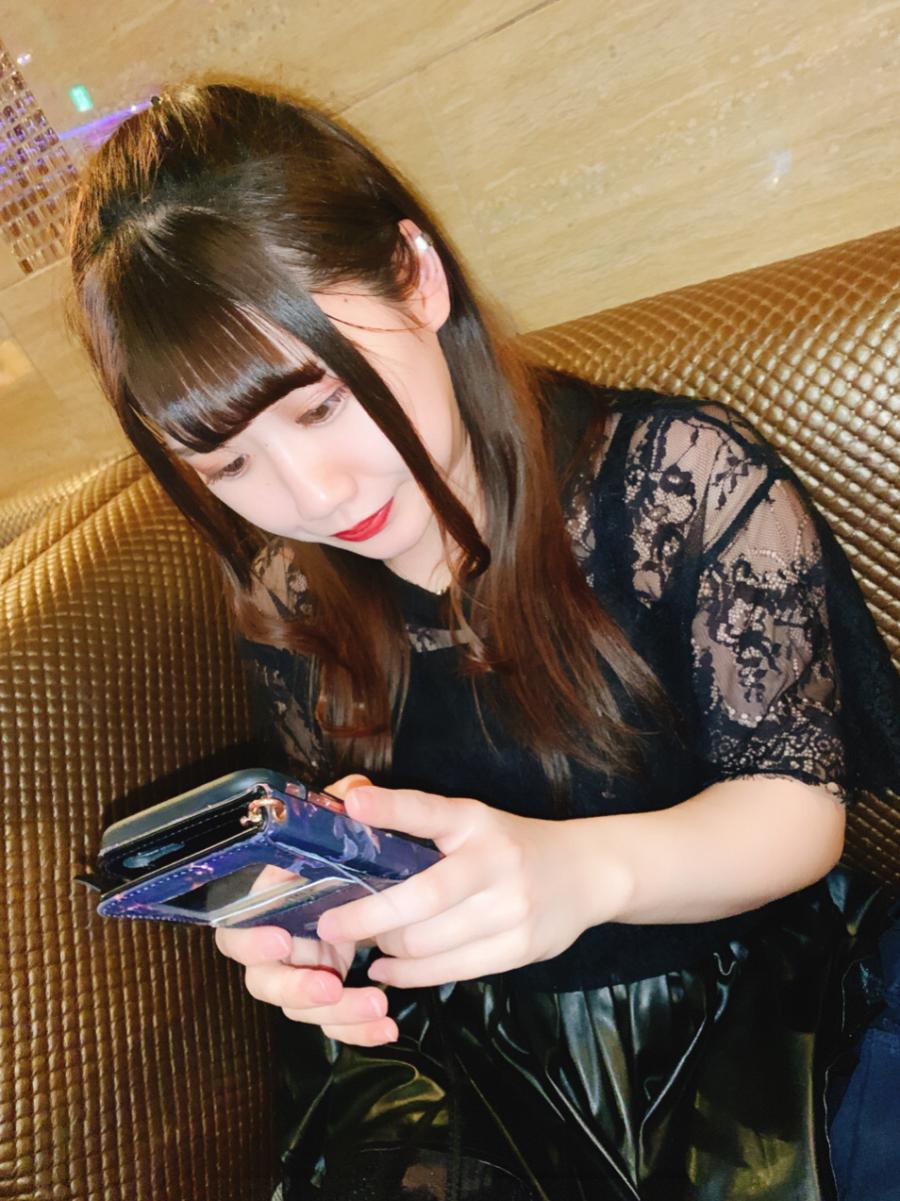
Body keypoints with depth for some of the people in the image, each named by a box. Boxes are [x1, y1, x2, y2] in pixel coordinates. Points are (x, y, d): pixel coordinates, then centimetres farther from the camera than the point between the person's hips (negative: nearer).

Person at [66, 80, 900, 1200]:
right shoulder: (287, 600, -4)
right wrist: (307, 930, -16)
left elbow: (795, 803, -10)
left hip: (729, 995, 0)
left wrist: (583, 871, -31)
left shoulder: (683, 477, -15)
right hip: (457, 1042, 2)